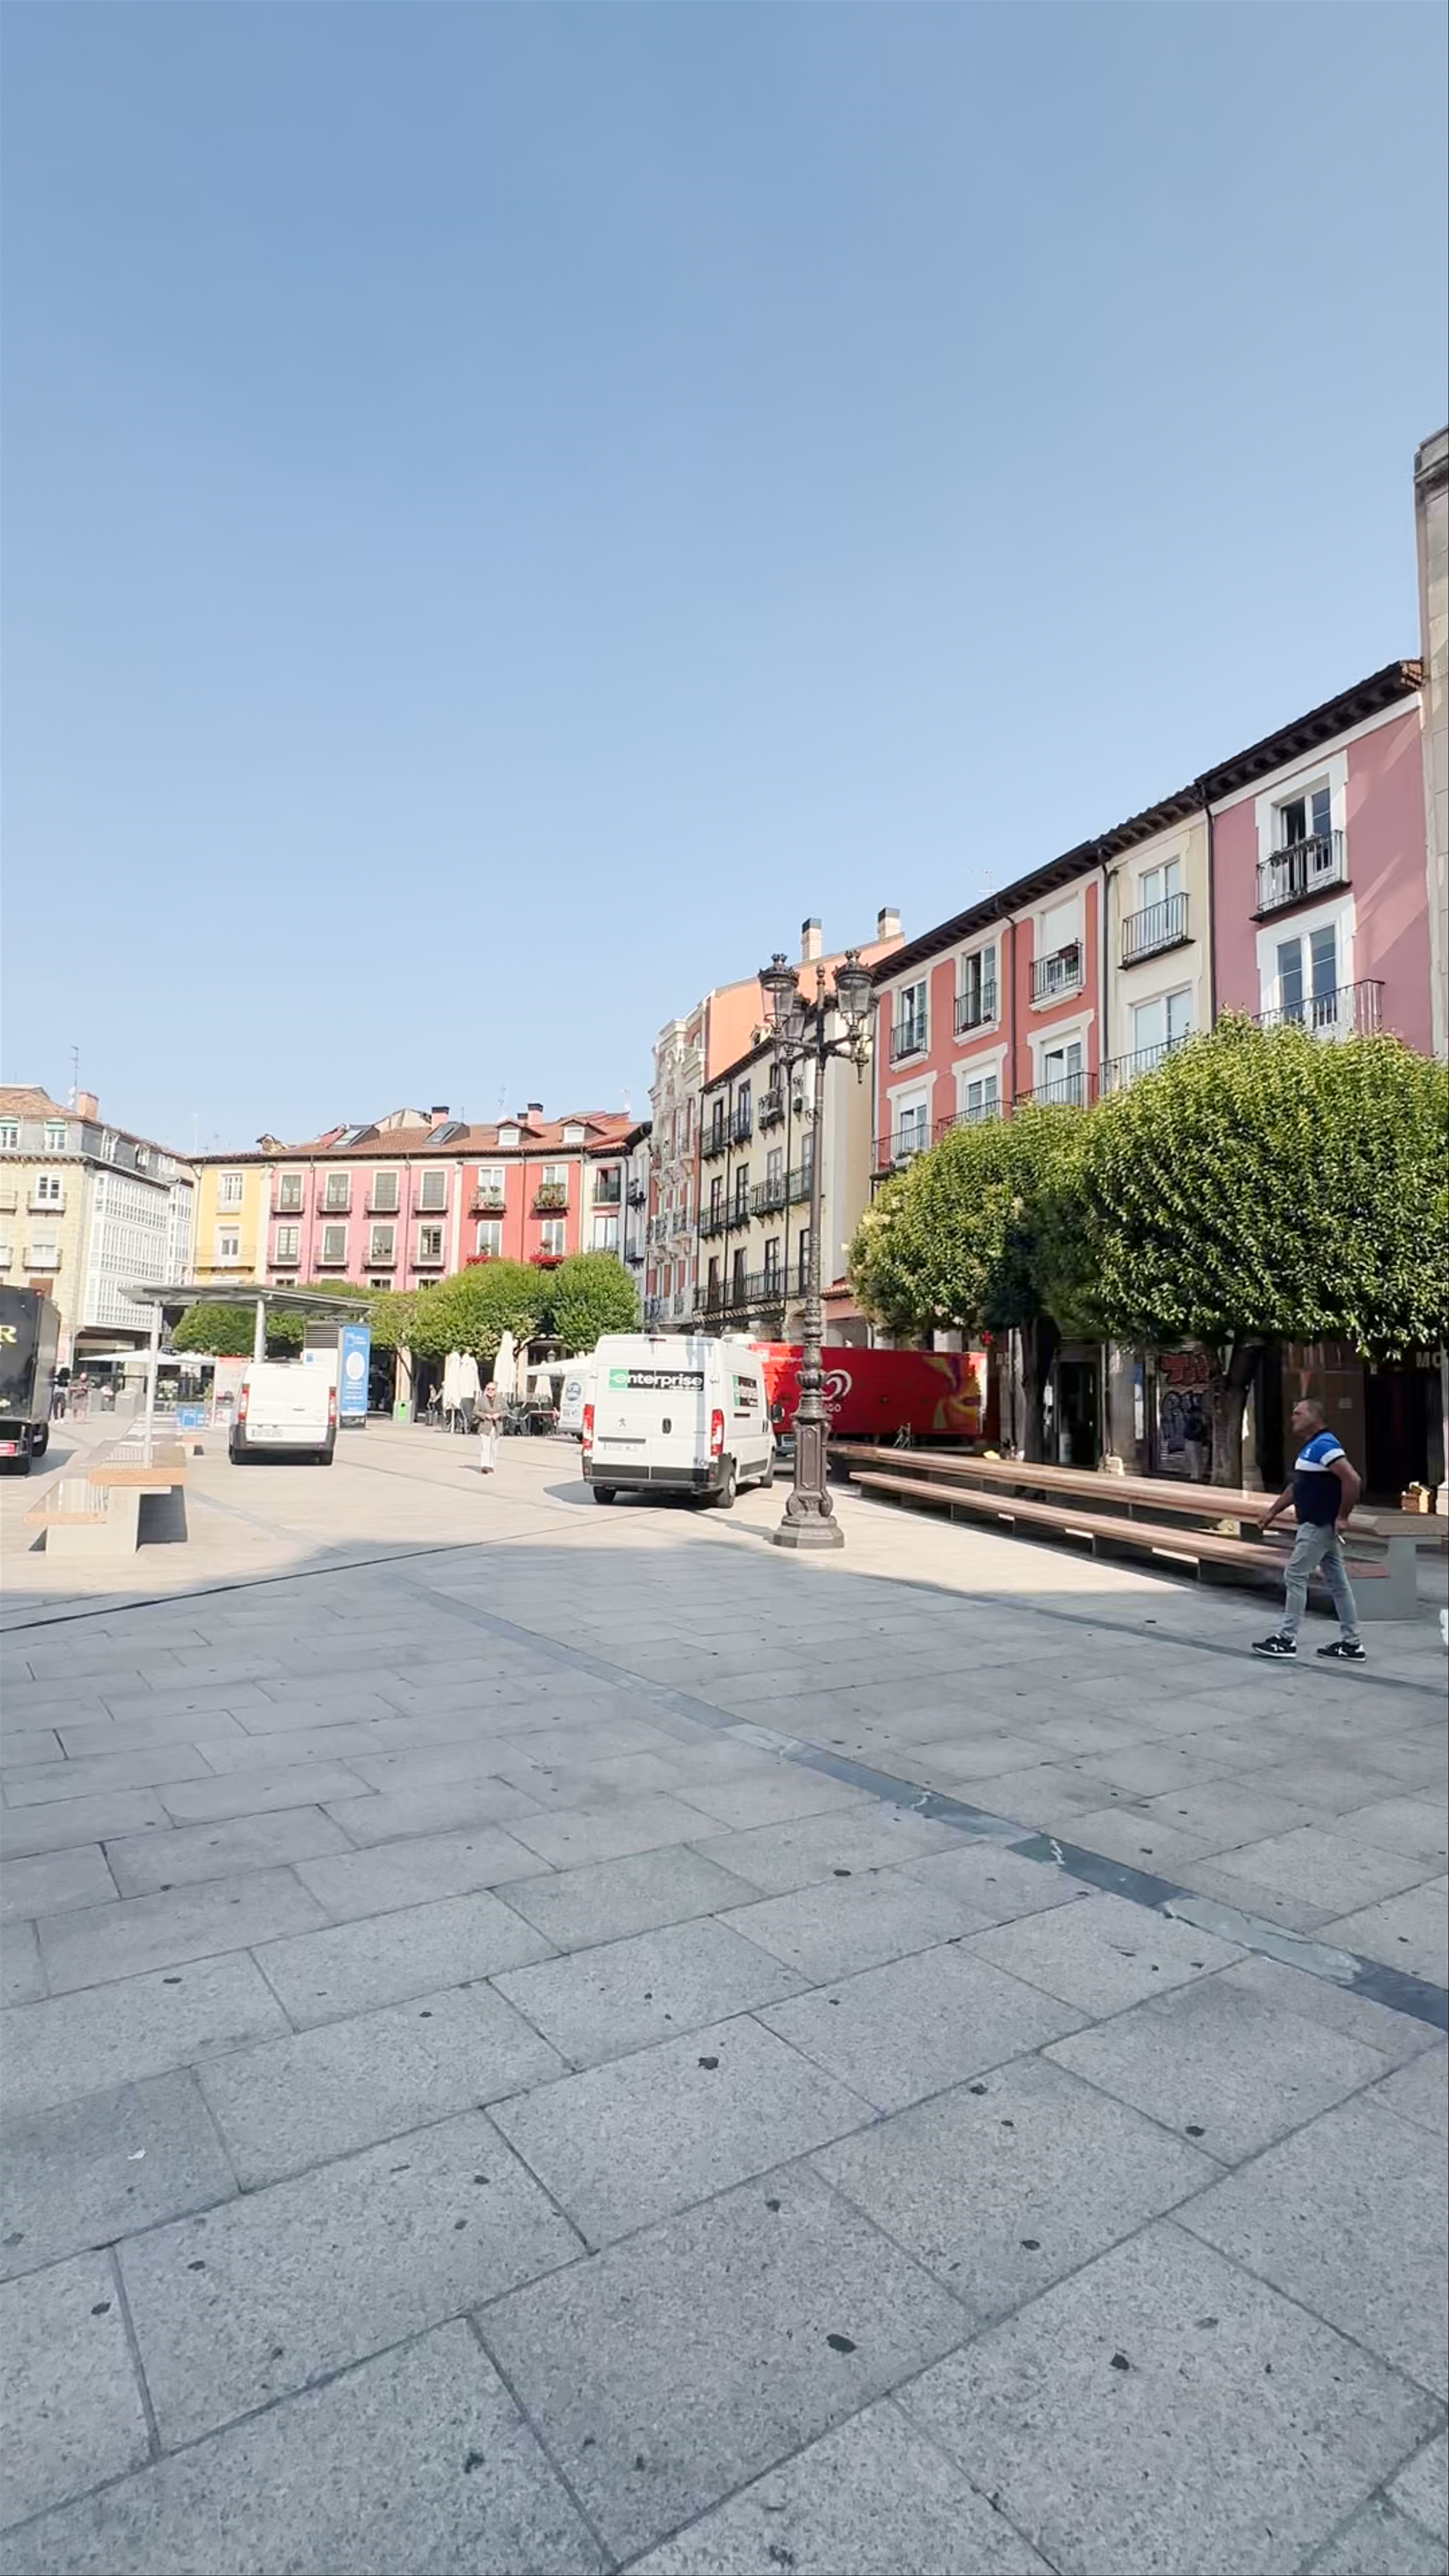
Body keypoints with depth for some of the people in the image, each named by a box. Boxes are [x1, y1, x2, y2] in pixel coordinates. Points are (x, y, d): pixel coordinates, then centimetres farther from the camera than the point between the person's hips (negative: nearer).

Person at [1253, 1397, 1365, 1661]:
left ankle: (1286, 1639, 3)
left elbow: (1353, 1480, -26)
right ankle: (1352, 1643, 17)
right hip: (1317, 1525, 10)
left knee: (1295, 1577, -4)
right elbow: (1296, 1486, 23)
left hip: (1320, 1526, -10)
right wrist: (1274, 1511, 20)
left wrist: (1342, 1517, -20)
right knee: (1337, 1582, 12)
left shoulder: (1324, 1446, -17)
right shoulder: (1311, 1447, 15)